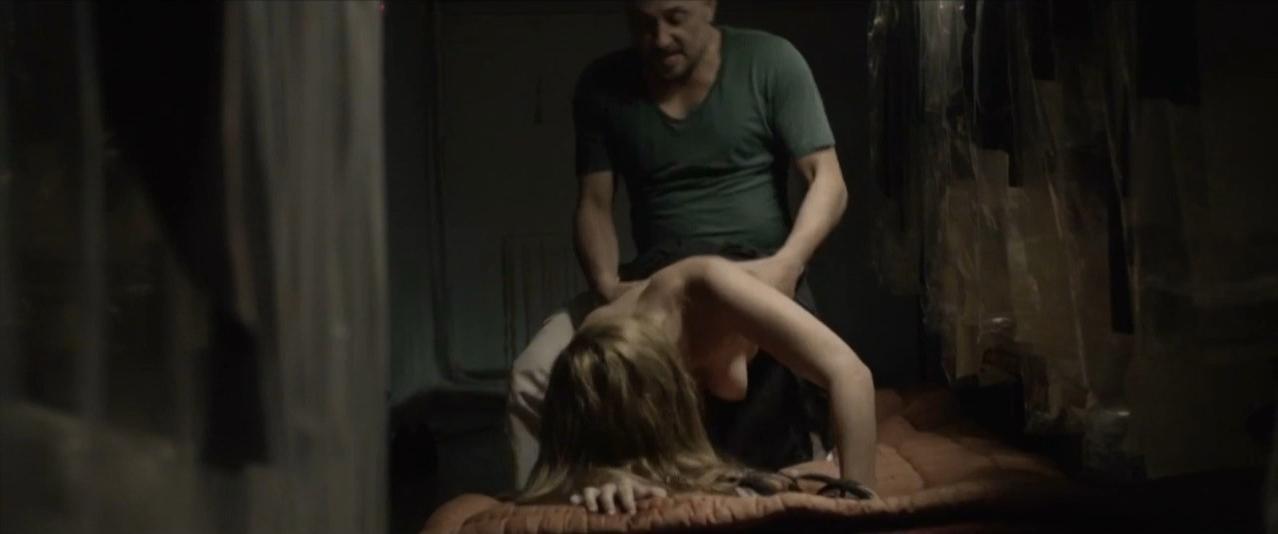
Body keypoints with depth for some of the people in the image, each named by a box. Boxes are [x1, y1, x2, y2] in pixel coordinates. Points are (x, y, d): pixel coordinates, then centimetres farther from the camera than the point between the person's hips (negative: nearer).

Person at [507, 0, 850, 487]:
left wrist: (787, 263, -28)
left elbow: (827, 180, -9)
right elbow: (593, 204, 3)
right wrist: (607, 285, -18)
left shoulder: (770, 63, -6)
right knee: (534, 377, -14)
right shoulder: (601, 87, 2)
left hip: (758, 275, -3)